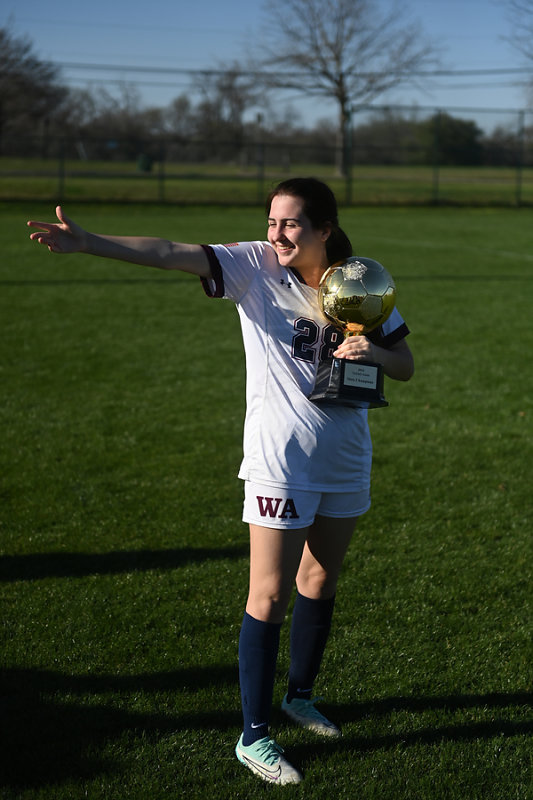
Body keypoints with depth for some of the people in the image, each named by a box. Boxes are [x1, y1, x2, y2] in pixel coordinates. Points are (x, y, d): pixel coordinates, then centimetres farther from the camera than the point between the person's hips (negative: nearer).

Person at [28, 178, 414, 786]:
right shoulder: (254, 266, -10)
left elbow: (405, 367, 6)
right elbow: (171, 253, -22)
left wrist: (374, 351, -17)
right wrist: (87, 243, -34)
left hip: (345, 460, 4)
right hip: (279, 460, -4)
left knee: (320, 584, 17)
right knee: (270, 596, -5)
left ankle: (299, 695, 39)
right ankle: (253, 736, 6)